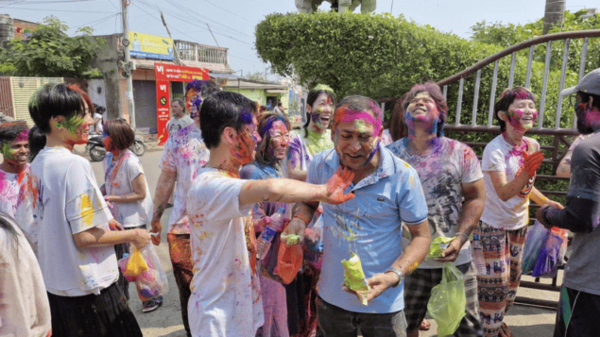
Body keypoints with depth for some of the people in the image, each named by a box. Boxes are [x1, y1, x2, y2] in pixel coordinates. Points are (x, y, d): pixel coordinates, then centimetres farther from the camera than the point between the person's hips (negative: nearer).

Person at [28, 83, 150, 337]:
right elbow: (84, 237, -23)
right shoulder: (75, 165, -23)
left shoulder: (38, 164, 3)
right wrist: (133, 235, -13)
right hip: (89, 288, -9)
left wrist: (101, 218, 14)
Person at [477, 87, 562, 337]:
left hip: (518, 224, 7)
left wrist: (546, 202, 5)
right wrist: (526, 173, -42)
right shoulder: (494, 149, -22)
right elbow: (504, 193, -28)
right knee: (494, 281, 0)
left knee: (511, 278, 19)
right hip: (493, 225, -7)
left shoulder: (532, 146, -1)